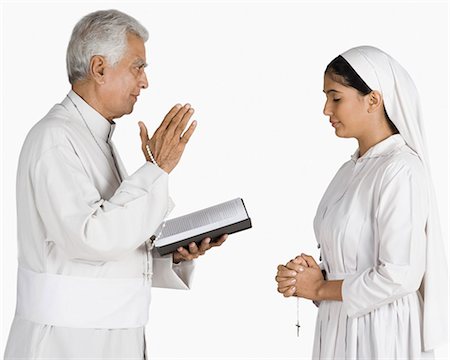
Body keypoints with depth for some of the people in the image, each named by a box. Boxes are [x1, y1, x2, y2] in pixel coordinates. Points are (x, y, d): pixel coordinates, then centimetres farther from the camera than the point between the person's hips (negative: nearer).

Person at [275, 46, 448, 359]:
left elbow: (399, 278, -22)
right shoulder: (351, 169, 8)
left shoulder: (400, 171, -17)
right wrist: (311, 275, -5)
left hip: (380, 332, -7)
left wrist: (320, 289, -11)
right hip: (340, 326, 7)